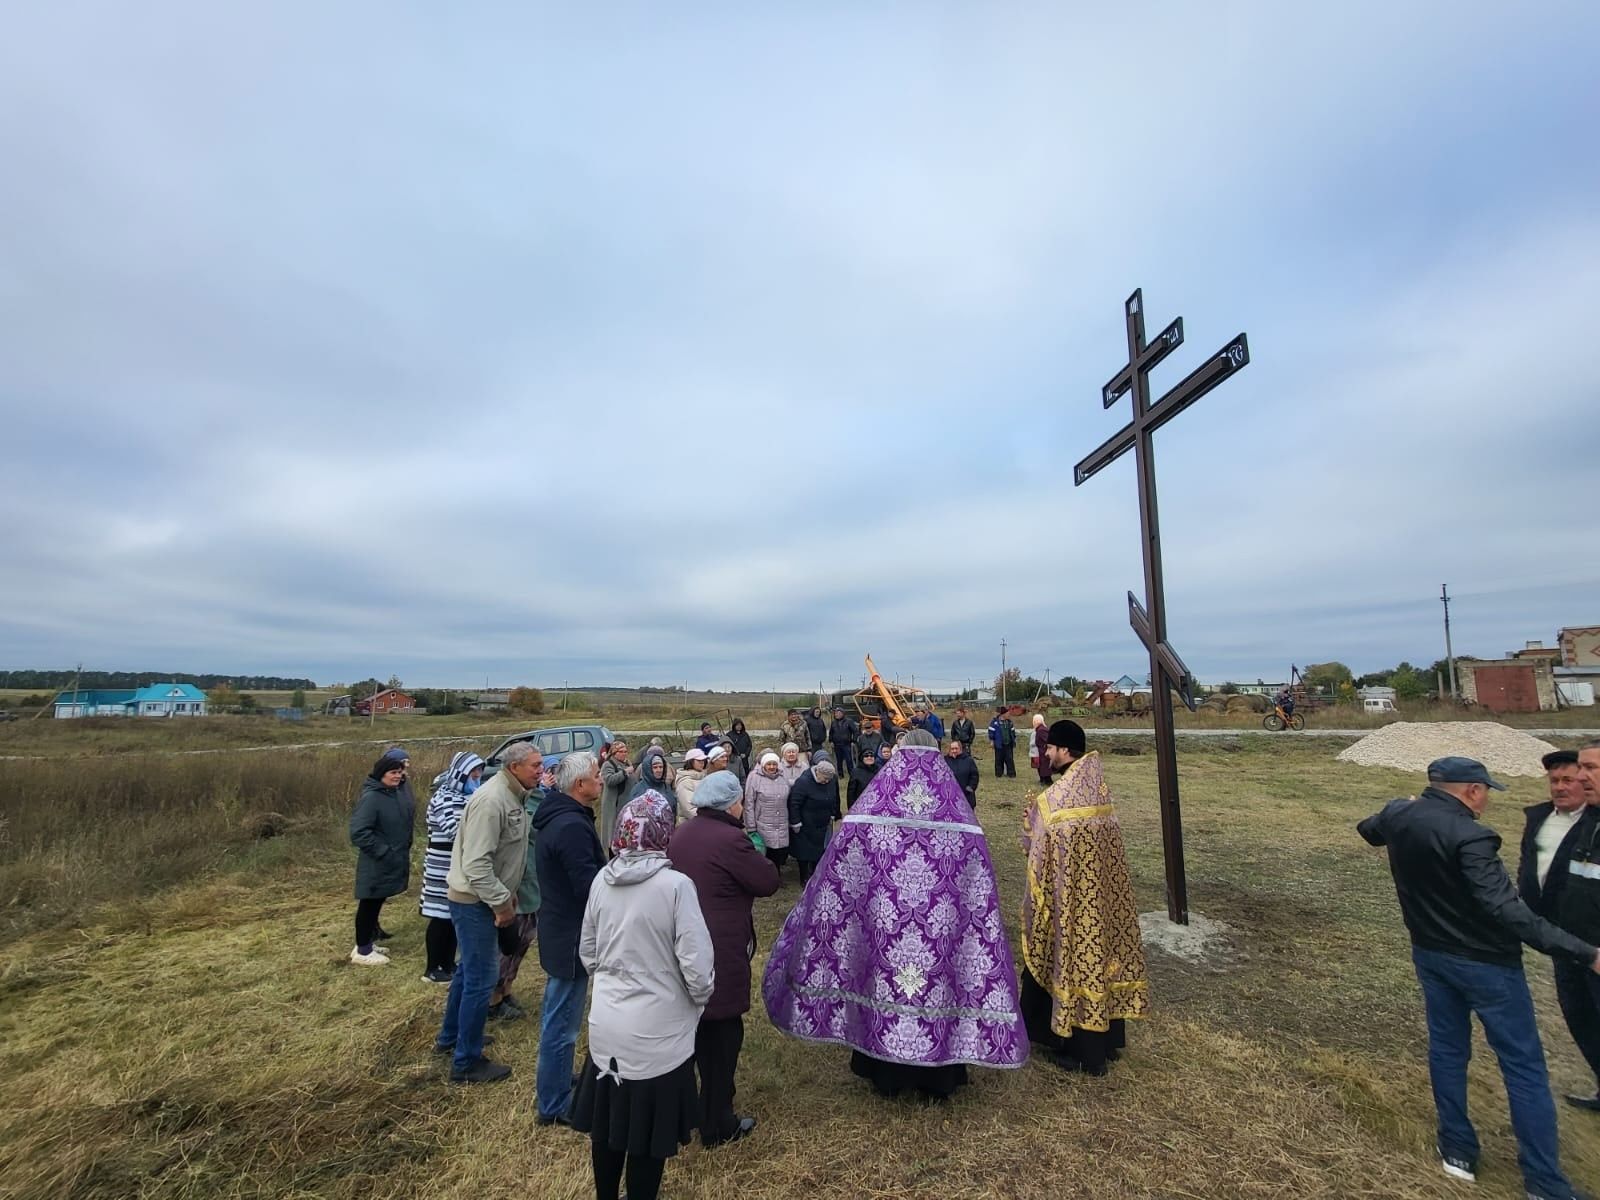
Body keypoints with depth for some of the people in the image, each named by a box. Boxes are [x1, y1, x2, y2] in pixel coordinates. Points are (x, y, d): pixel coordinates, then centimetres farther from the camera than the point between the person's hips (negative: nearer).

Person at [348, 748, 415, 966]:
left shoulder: (400, 789, 2)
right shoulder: (371, 797, -22)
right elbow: (358, 832, -24)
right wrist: (382, 851, -21)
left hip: (395, 858, 8)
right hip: (377, 862, -8)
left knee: (377, 902, 19)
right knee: (369, 903, 5)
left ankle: (367, 943, 32)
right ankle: (362, 951, 18)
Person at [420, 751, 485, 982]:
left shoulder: (465, 796, 8)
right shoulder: (444, 797, -17)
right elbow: (454, 831, -26)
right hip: (444, 869, -8)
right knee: (441, 917, 3)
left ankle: (448, 964, 27)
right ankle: (432, 969, 18)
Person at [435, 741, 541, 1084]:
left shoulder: (512, 797, 4)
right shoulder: (492, 801, -27)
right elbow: (476, 864, -29)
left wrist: (509, 893, 11)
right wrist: (501, 902, -21)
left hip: (481, 898, 10)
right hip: (475, 900, -10)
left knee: (469, 970, 24)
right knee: (481, 979, 1)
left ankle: (449, 1037, 43)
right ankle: (466, 1063, 16)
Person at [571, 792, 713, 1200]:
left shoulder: (602, 880, -6)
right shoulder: (675, 884, -23)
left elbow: (587, 954, 7)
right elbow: (696, 967, -20)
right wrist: (701, 998, 0)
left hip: (605, 1025, 5)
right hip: (656, 1032, -5)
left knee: (607, 1123, 25)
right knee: (648, 1133, 15)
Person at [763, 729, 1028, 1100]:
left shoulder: (869, 811, -11)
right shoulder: (960, 821, -9)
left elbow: (833, 881, -8)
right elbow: (978, 900, -6)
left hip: (879, 935, 0)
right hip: (940, 943, 0)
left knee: (883, 982, 19)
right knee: (937, 990, 20)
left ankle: (885, 1075, 36)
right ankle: (938, 1078, 36)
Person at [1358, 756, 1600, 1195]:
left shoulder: (1398, 815, -4)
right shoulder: (1468, 836, -27)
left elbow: (1367, 829, 20)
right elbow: (1505, 910, -32)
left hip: (1431, 955, 7)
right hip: (1485, 962, -6)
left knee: (1447, 1049, 19)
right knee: (1524, 1068, 8)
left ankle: (1458, 1152, 30)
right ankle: (1545, 1183, 17)